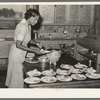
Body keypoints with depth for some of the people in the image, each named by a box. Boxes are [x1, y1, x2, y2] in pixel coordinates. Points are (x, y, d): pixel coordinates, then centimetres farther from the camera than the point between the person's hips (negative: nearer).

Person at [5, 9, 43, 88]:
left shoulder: (28, 26, 4)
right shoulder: (23, 26, -24)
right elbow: (18, 45, -26)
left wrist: (36, 43, 3)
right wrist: (34, 50, -23)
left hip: (20, 54, 9)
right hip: (17, 54, -9)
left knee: (15, 77, 19)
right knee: (17, 77, 3)